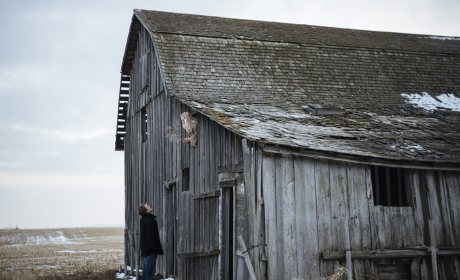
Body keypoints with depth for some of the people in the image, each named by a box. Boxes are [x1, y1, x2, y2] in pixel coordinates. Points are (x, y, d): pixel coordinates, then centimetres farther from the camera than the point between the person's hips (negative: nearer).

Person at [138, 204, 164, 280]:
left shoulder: (143, 220, 10)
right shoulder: (150, 221, -19)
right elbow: (151, 239, -20)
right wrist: (159, 250, -16)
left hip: (145, 250, 9)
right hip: (150, 251, -9)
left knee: (145, 273, 16)